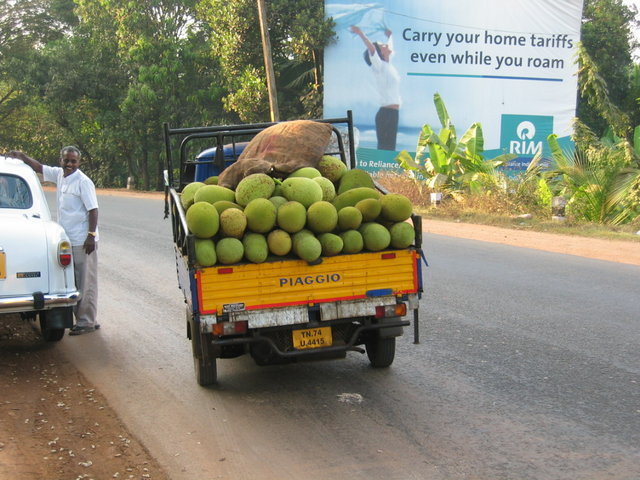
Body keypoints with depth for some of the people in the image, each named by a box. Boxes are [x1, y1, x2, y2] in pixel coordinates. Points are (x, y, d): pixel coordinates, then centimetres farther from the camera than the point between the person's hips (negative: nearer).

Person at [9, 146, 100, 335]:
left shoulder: (83, 182, -14)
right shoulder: (59, 175, 9)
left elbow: (93, 210, -16)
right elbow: (39, 168, 24)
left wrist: (91, 235, -20)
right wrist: (22, 156, 15)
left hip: (83, 242, -8)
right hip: (68, 240, 8)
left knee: (86, 283, -2)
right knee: (72, 283, 12)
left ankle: (87, 322, 3)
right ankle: (80, 318, 20)